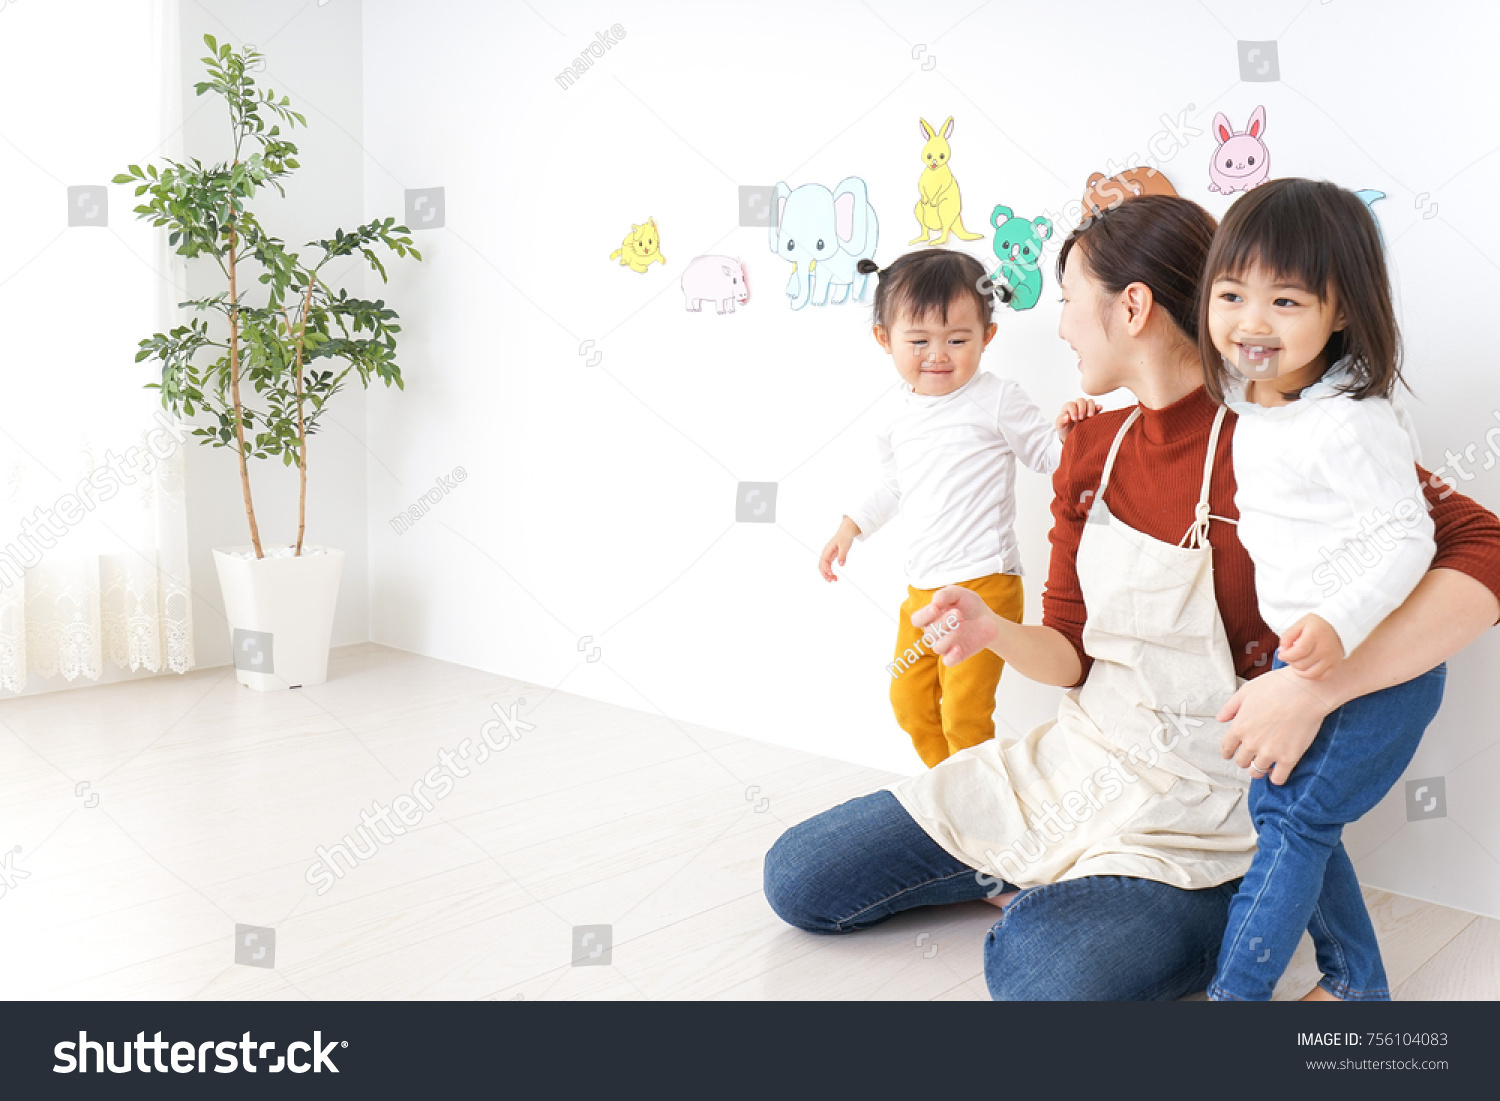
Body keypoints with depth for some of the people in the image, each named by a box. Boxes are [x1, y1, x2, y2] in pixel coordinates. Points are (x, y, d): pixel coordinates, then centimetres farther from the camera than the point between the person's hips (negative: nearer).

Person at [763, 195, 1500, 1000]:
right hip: (1070, 762, 6)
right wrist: (995, 631, -18)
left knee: (1045, 975, -37)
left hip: (1196, 813, -6)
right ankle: (1049, 887, 18)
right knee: (796, 879, 5)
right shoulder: (1091, 449, 4)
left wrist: (1321, 685, -34)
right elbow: (1071, 655, 4)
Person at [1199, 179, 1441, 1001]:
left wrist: (1342, 625, -35)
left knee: (1293, 819, -5)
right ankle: (1355, 984, 30)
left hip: (1378, 664, -9)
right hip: (1300, 653, 9)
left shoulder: (1351, 422, -23)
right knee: (1278, 807, 14)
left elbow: (1406, 540, -22)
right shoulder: (1248, 393, 2)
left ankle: (1235, 992, 6)